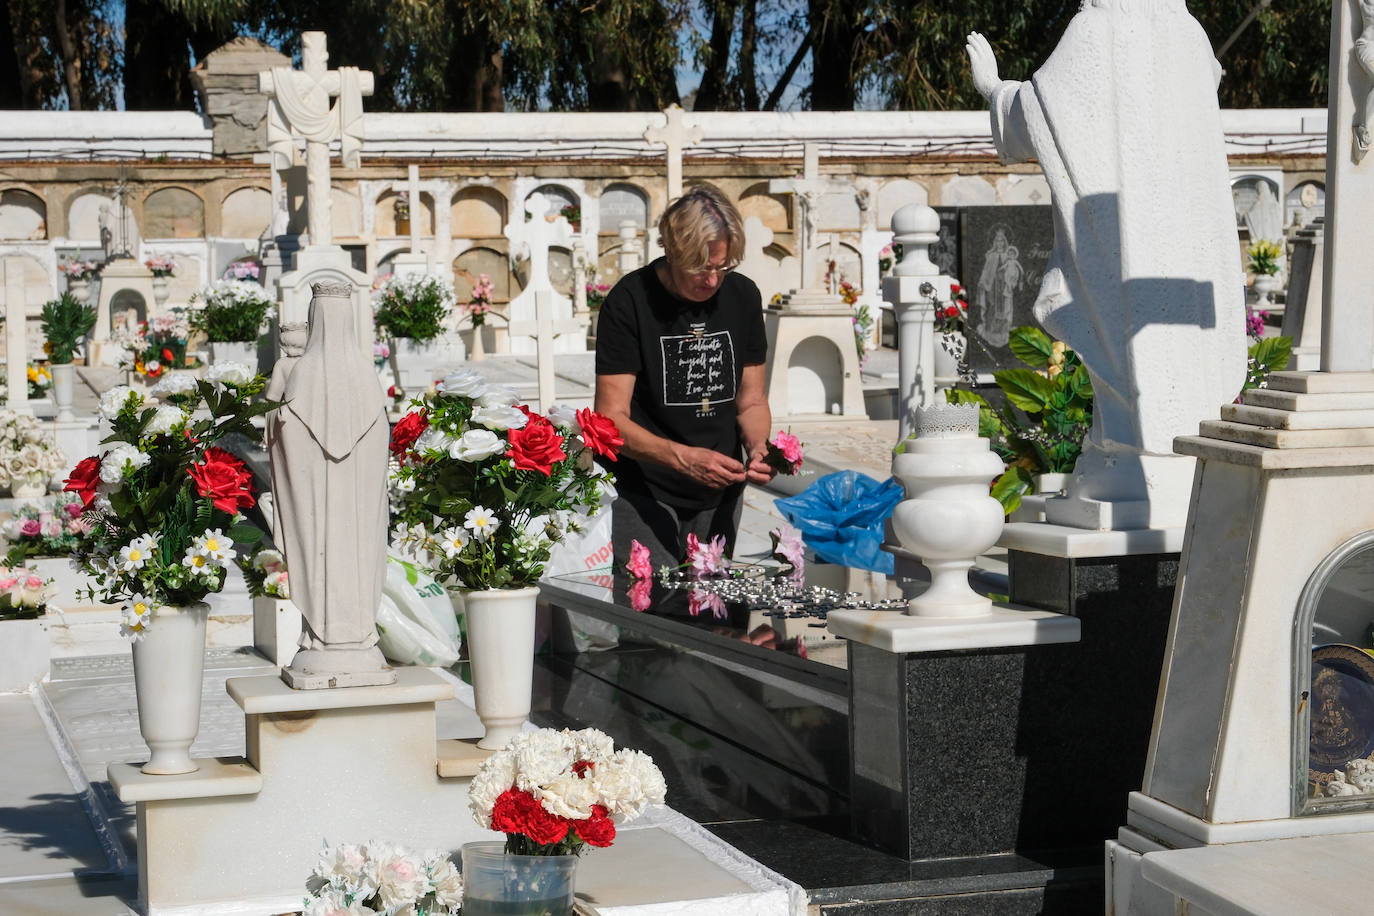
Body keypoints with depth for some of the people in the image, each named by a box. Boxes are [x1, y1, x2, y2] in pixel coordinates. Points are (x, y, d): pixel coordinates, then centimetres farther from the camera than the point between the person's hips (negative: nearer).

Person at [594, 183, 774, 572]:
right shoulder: (630, 302, -12)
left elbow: (751, 401, 11)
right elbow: (612, 418, -15)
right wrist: (682, 457, -30)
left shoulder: (742, 296, 3)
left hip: (719, 496, 5)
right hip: (642, 495, -4)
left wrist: (758, 447, -12)